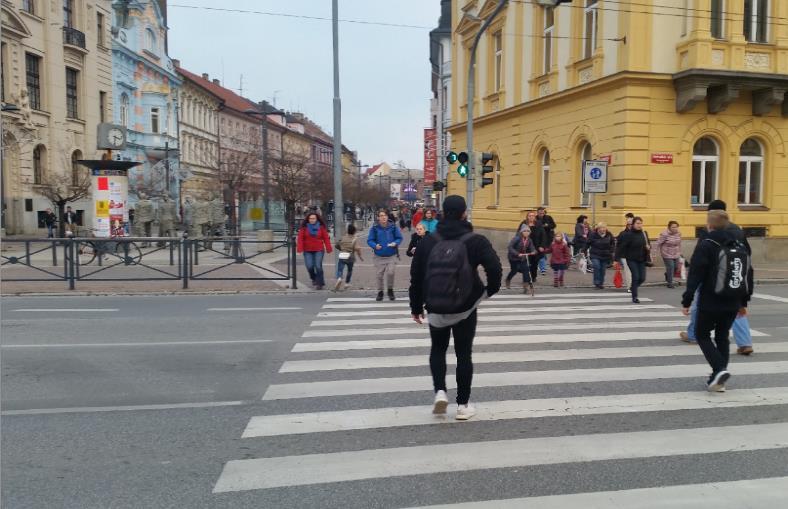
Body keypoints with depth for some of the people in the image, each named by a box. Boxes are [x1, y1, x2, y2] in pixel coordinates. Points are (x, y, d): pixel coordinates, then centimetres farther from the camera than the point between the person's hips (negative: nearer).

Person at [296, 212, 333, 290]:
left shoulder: (321, 227, 3)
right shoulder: (304, 228, 2)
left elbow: (326, 238, 1)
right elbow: (300, 238, -3)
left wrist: (328, 249, -4)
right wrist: (299, 248, -13)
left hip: (319, 250, -1)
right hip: (307, 251, 1)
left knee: (318, 266, -8)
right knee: (309, 266, -4)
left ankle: (319, 283, 3)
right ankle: (314, 279, 26)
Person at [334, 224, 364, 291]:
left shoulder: (343, 237, 6)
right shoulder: (355, 238, -3)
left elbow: (337, 245, 13)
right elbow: (357, 248, -15)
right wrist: (360, 256, -2)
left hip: (342, 256, 1)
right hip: (350, 257, -1)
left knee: (340, 270, -6)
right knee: (350, 270, 21)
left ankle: (339, 279, -36)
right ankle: (347, 283, 27)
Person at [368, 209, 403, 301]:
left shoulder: (393, 226, -3)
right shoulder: (375, 228, -4)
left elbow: (399, 238, 4)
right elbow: (369, 240, -2)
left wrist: (395, 243, -16)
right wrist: (375, 245, -21)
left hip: (391, 256, -1)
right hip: (379, 256, 1)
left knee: (390, 273, -12)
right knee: (379, 275, 7)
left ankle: (390, 290, 14)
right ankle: (380, 292, 27)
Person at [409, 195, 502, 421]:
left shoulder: (429, 241, 0)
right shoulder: (476, 241, -8)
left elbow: (416, 276, 3)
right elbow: (494, 268, -18)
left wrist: (416, 306, 12)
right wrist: (490, 290, 2)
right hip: (465, 307, -2)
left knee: (438, 349, 19)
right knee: (463, 353, 8)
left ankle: (440, 391, 2)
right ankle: (463, 404, 12)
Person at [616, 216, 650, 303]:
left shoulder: (644, 233, 5)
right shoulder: (628, 234, -12)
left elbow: (647, 245, 17)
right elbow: (621, 247, -15)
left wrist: (649, 247, -8)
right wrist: (617, 258, -19)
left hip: (642, 260, 5)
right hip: (632, 259, -5)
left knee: (642, 278, 3)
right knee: (635, 277, -8)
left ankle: (633, 288, 34)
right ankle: (635, 297, 6)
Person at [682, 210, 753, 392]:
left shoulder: (706, 244, -10)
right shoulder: (739, 244, 8)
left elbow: (695, 275, -15)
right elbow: (748, 274, 13)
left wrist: (686, 301, -11)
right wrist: (743, 302, 20)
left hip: (710, 302, -6)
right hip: (732, 303, 6)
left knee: (702, 335, 10)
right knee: (722, 337, 16)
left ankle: (720, 369, -10)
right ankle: (718, 380, 16)